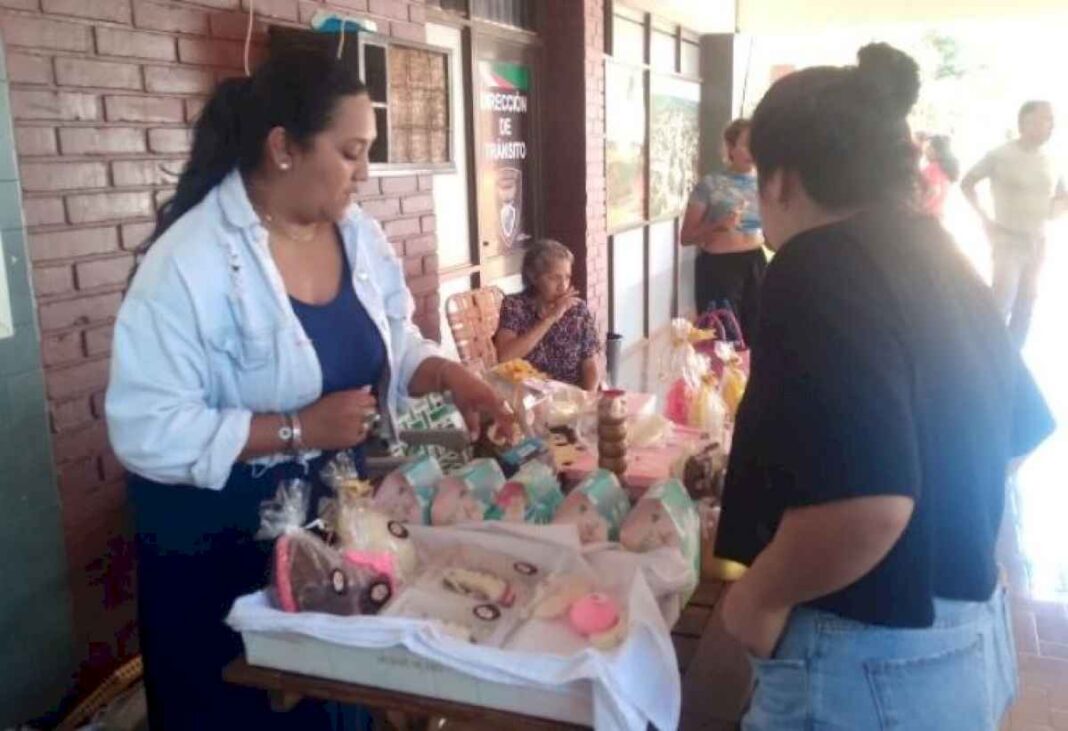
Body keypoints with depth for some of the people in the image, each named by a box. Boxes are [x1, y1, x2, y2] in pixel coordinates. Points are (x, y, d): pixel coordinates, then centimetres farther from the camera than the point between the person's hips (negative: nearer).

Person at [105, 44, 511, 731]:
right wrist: (301, 428, -27)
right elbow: (147, 431, -24)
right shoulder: (191, 261, -23)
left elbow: (395, 345, 10)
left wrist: (446, 374, -10)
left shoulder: (360, 232, -1)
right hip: (227, 538, -6)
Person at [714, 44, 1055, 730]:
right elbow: (1022, 429, 17)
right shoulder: (934, 257, 5)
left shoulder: (822, 269, -22)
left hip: (871, 662, -8)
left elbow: (864, 506, -35)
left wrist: (759, 597, -19)